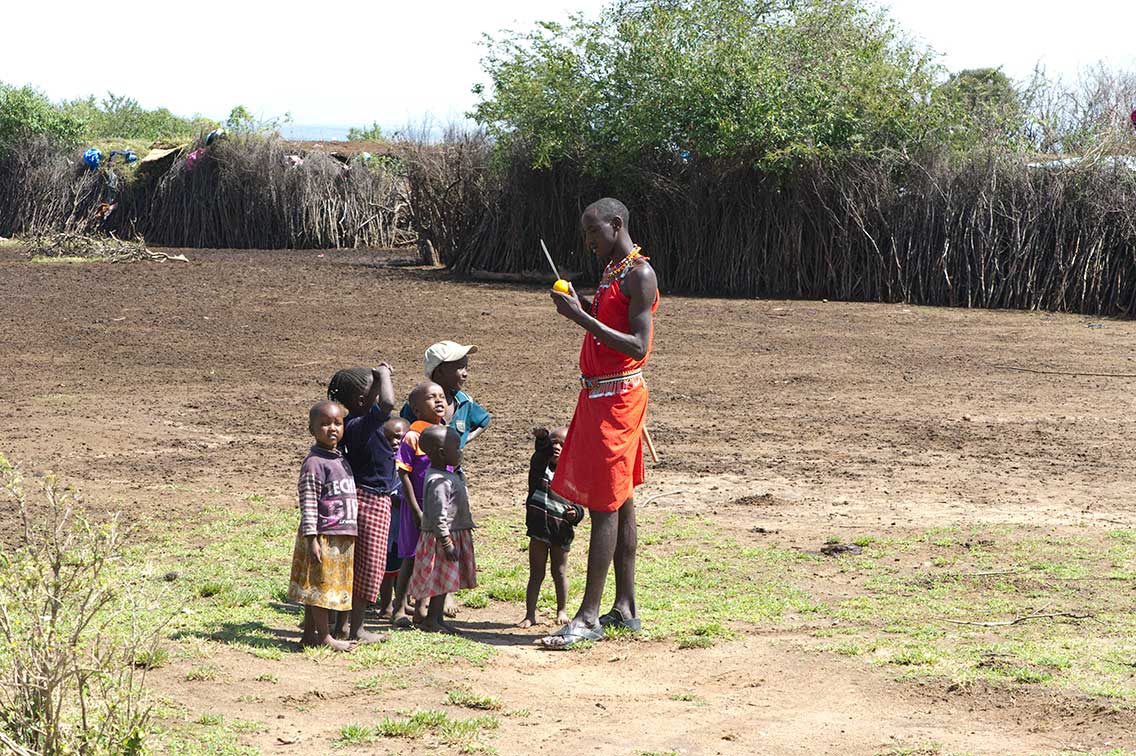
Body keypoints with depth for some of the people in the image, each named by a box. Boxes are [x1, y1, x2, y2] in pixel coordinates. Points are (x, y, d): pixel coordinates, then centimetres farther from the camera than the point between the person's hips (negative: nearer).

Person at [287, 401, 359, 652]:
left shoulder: (341, 460, 14)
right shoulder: (313, 463, -13)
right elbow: (308, 505, -16)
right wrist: (311, 539, -21)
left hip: (343, 537, 8)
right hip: (324, 537, -8)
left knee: (317, 590, 13)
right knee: (321, 585, -1)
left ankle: (310, 633, 19)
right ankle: (324, 636, 4)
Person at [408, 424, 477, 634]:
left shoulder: (448, 476, 11)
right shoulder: (438, 481, -22)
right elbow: (438, 516, -24)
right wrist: (447, 542, -23)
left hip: (454, 535, 10)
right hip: (443, 537, -10)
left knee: (444, 582, 14)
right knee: (441, 580, -3)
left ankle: (437, 618, 21)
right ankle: (432, 620, 3)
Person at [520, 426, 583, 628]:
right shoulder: (540, 466, -2)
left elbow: (579, 504, 2)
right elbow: (541, 454, -25)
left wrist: (575, 513, -22)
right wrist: (543, 437, -45)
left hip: (561, 532, 0)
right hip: (539, 529, 0)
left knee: (560, 573, 12)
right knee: (536, 573, 6)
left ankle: (562, 611, 27)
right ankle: (530, 615, 9)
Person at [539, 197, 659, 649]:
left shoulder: (639, 274, -14)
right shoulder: (613, 272, 17)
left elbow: (638, 347, -22)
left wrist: (582, 317, -24)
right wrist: (582, 308, 8)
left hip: (618, 398, -10)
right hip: (598, 393, 10)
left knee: (604, 504, -10)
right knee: (618, 502, 11)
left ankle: (589, 617, -10)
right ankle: (625, 609, 16)